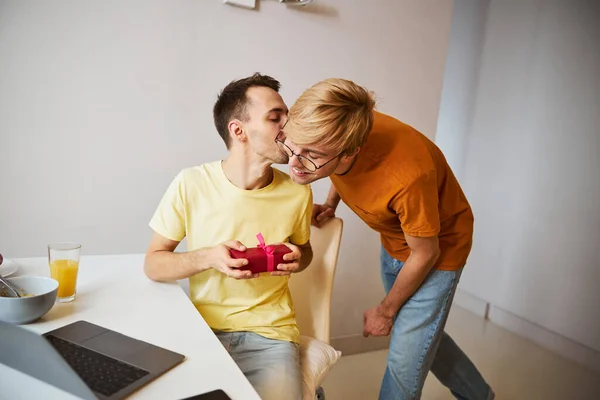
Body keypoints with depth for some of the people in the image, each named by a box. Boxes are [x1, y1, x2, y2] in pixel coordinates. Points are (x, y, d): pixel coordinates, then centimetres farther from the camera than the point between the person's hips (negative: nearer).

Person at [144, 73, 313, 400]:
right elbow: (153, 265, -3)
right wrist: (207, 258, -20)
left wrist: (298, 258, -8)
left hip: (271, 334, 1)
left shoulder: (297, 193, -6)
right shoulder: (191, 184, -11)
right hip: (204, 329, 0)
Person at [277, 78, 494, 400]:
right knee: (423, 333, 23)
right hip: (393, 242, 7)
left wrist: (386, 310, -9)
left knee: (404, 363, 1)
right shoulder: (335, 132, -24)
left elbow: (425, 254, -24)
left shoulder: (409, 174, -42)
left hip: (439, 246, -6)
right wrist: (330, 203, -15)